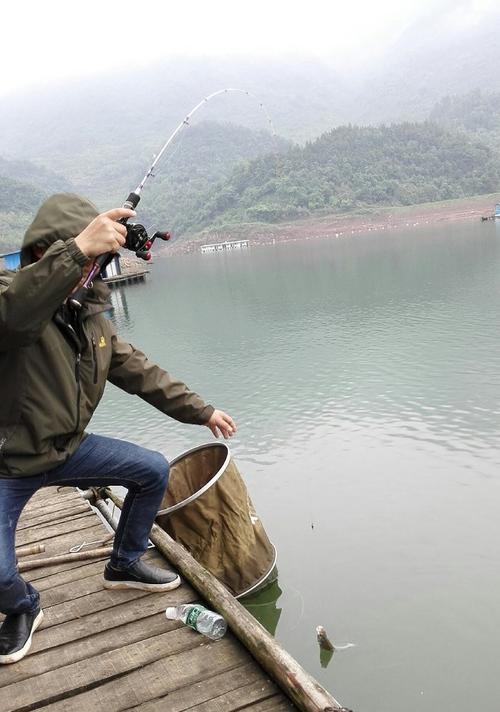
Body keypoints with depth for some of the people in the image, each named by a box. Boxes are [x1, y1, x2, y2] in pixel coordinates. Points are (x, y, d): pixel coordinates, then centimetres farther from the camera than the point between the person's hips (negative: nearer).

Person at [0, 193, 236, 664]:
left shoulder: (89, 316, 2)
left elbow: (138, 372, 9)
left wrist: (201, 411, 9)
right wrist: (76, 250, -59)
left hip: (67, 448, 7)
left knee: (154, 471, 4)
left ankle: (124, 565, 26)